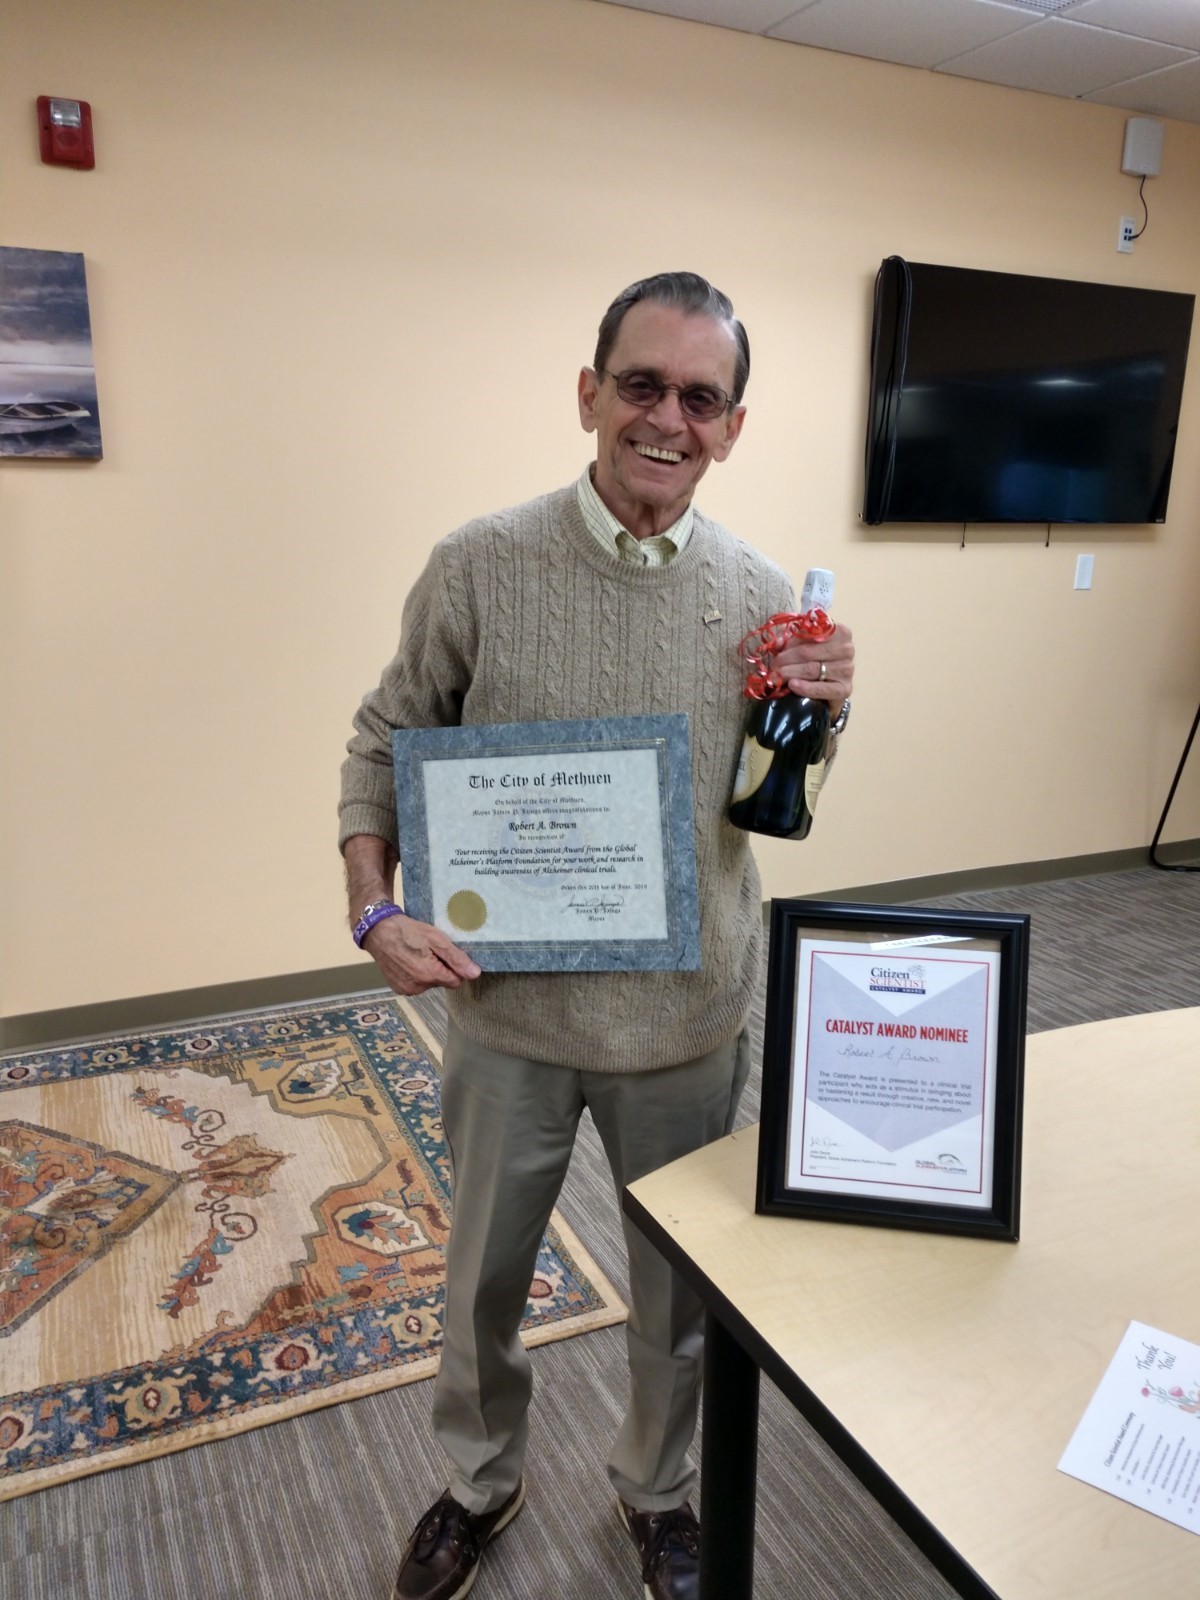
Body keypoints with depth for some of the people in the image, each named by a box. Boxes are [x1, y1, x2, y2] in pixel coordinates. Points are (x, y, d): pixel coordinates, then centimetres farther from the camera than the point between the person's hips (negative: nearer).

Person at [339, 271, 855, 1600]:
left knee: (683, 1289, 20)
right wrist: (376, 910, -15)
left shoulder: (763, 598, -3)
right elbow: (383, 747, -2)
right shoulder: (481, 566, -10)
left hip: (690, 1017, 2)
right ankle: (479, 1483, 51)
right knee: (483, 1277, 20)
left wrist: (825, 714, -12)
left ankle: (656, 1489, 51)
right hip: (510, 1008, -1)